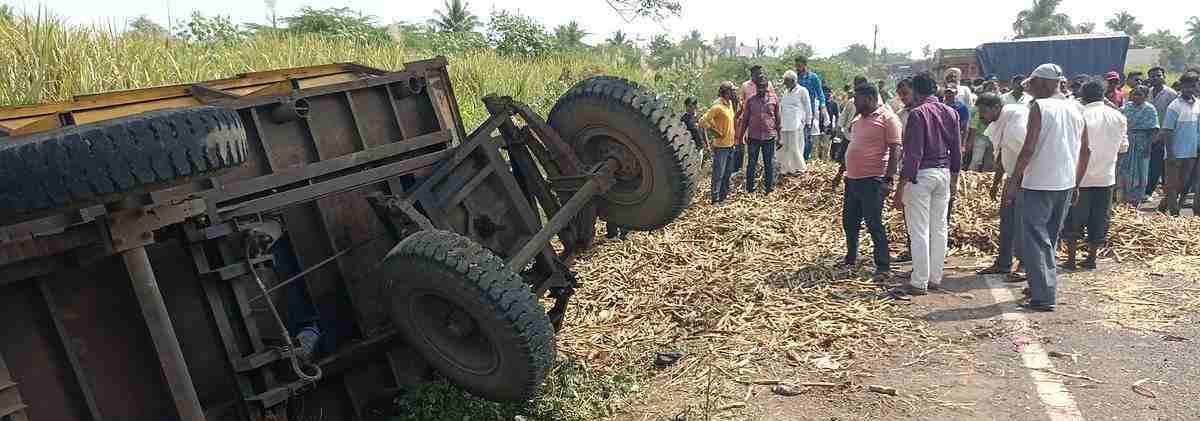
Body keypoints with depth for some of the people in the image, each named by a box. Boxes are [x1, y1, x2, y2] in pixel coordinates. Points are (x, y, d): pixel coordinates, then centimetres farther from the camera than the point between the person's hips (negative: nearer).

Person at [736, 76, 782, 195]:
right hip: (753, 137, 1)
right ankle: (750, 189, 14)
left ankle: (769, 189, 18)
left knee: (769, 164, 8)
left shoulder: (774, 99, 2)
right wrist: (740, 135, 6)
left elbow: (778, 118, 7)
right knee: (751, 164, 5)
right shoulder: (750, 100, 4)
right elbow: (745, 119, 8)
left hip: (769, 136, 0)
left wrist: (779, 135, 7)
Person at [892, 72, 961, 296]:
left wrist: (901, 188, -16)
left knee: (919, 231, -2)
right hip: (944, 174, 7)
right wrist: (954, 179, 23)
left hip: (921, 174, -7)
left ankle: (919, 282, 2)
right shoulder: (951, 113, 8)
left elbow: (913, 154, -17)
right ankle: (935, 278, 20)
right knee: (939, 227, 12)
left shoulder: (918, 113, -13)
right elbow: (957, 150, 12)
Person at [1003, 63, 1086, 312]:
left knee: (1034, 241, -2)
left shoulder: (1040, 107, -11)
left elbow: (1029, 149, -18)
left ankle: (1043, 297, -5)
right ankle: (1042, 286, 28)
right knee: (1050, 239, 19)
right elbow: (1084, 151, 12)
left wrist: (1013, 181, -12)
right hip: (1065, 184, 7)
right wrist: (1076, 183, 21)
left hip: (1037, 184, -7)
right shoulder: (1076, 109, 9)